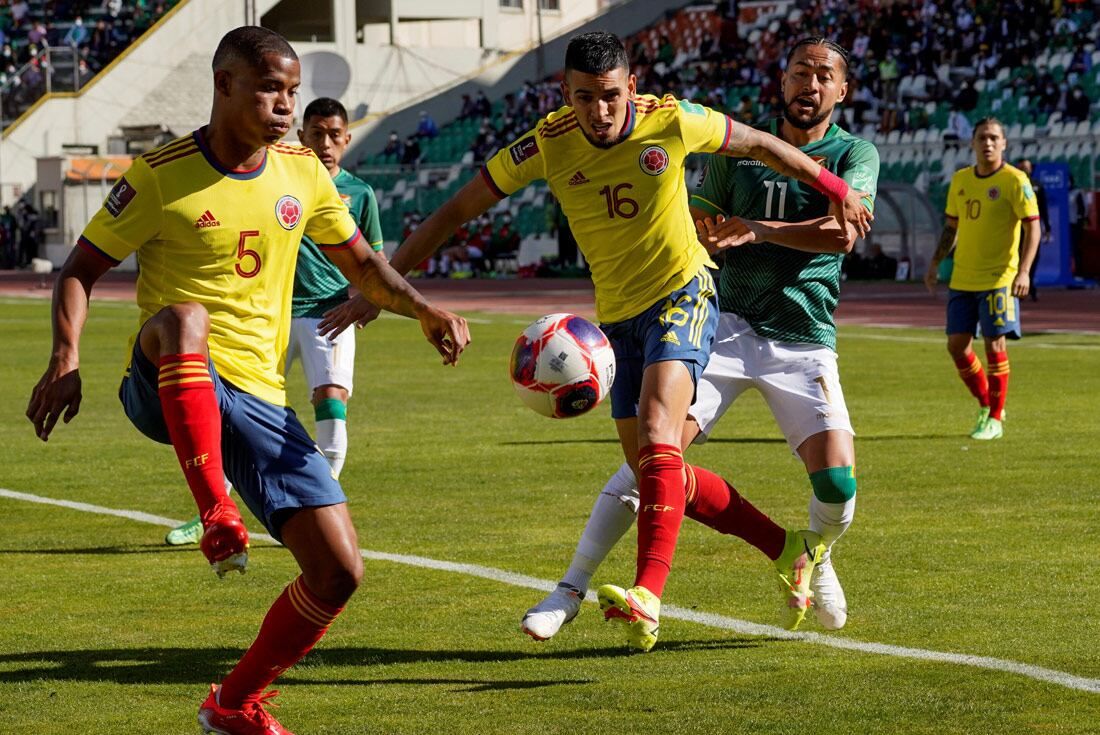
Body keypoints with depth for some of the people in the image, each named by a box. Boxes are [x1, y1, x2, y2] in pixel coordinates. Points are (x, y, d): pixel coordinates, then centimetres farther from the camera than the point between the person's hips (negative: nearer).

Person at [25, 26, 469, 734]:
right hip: (171, 388, -5)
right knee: (184, 318, -41)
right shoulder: (161, 175, -6)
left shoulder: (303, 172, 7)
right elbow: (82, 267, -1)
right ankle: (215, 512, -39)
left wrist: (424, 310, 0)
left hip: (258, 401, 5)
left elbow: (361, 262, 19)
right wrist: (66, 358, -17)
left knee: (340, 573, -4)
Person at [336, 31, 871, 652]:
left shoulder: (672, 122, -15)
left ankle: (650, 593, -39)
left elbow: (760, 145, 3)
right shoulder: (550, 143, -11)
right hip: (617, 315, 4)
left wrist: (836, 189, 14)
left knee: (657, 425, -28)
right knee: (654, 472, 6)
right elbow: (460, 209, -6)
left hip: (682, 295, -4)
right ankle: (788, 547, 25)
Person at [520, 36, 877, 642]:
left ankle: (816, 559, 22)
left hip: (804, 343, -1)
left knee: (837, 484, -14)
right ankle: (572, 587, -10)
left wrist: (759, 230, -21)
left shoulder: (855, 154, 1)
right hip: (727, 325, 1)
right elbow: (700, 225, 19)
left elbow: (842, 234, -17)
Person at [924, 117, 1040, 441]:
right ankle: (986, 405, 22)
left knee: (995, 345, -5)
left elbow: (1032, 228, -11)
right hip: (962, 279, 6)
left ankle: (995, 419, 6)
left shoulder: (1014, 181, -8)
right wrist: (935, 262, 12)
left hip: (998, 278, -6)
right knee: (957, 344, 3)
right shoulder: (960, 180, 9)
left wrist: (1023, 271, -21)